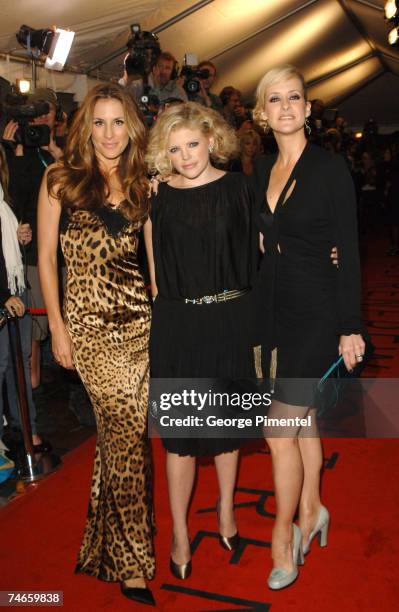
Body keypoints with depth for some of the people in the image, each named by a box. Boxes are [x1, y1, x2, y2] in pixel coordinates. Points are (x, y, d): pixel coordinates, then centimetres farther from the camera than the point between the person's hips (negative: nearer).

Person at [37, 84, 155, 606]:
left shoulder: (143, 184, 11)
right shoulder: (60, 180, 2)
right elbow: (45, 257, 2)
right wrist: (58, 327, -2)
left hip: (142, 319, 4)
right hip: (91, 323, -3)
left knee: (120, 430, 10)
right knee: (127, 432, -5)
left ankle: (110, 538, 36)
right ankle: (131, 562, 15)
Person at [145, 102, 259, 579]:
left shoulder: (235, 187, 0)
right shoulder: (157, 195, 0)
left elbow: (253, 247, 6)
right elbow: (153, 267, 4)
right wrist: (169, 300, -2)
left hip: (228, 318, 1)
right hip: (176, 323, 0)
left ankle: (226, 510, 37)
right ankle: (179, 532, 24)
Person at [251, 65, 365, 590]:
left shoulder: (331, 168, -9)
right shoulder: (261, 170, 8)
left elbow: (349, 253, -10)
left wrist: (350, 327, -11)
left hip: (314, 313, -5)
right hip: (272, 309, 6)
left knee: (280, 430, -3)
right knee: (302, 417, 18)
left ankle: (284, 532, 20)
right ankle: (311, 511, 37)